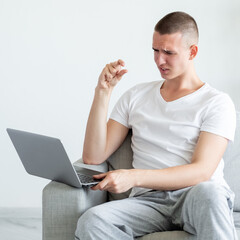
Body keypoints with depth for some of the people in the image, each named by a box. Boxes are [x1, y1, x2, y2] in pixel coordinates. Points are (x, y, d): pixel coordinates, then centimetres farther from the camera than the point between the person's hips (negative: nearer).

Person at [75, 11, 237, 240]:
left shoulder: (217, 103, 6)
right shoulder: (136, 96, 19)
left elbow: (201, 171, -9)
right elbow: (93, 157, 11)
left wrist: (134, 177, -21)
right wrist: (102, 92, 3)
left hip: (199, 200, -3)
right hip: (148, 200, 3)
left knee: (207, 192, -41)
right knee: (91, 221, -30)